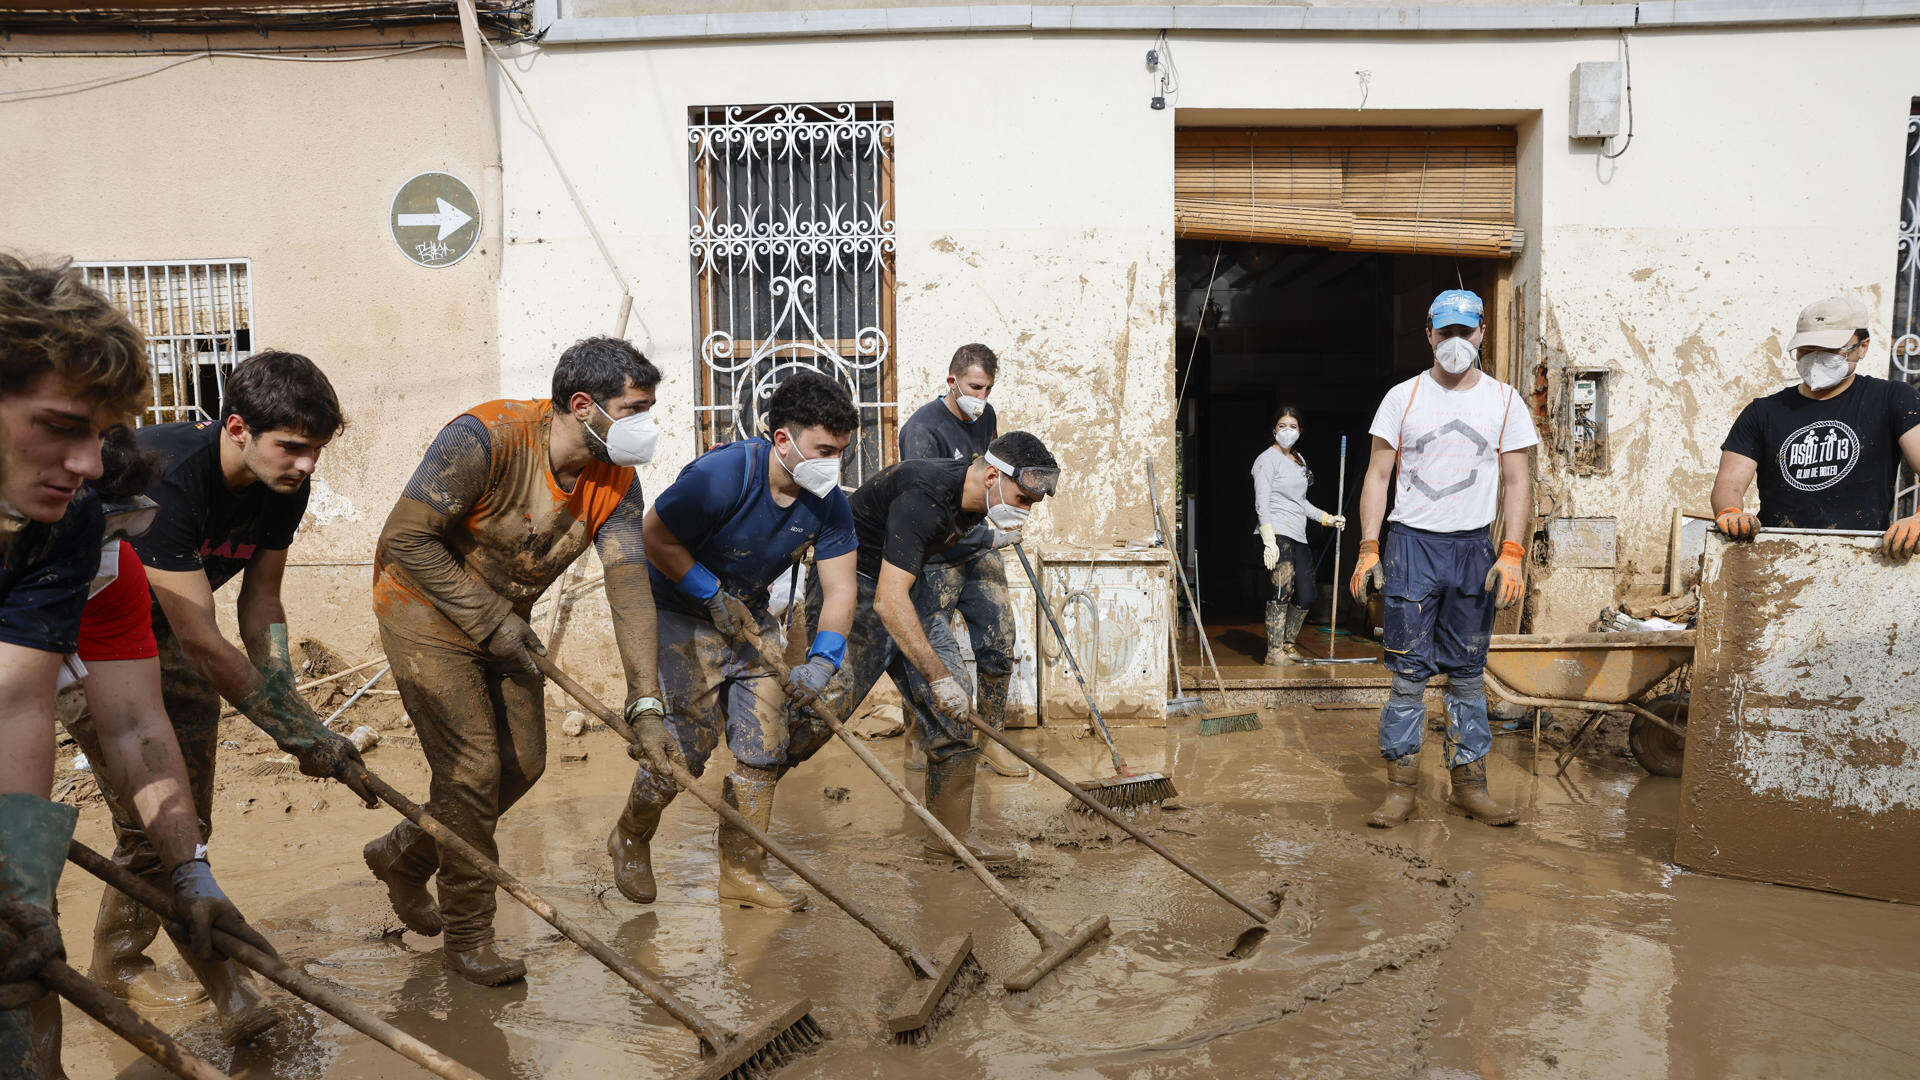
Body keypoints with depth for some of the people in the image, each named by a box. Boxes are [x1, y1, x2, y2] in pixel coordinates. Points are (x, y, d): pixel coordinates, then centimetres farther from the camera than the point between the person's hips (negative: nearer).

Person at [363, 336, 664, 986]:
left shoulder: (614, 483, -11)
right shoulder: (486, 439, -29)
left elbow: (630, 584, -19)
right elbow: (406, 537, -26)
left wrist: (645, 698, -28)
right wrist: (490, 621, -24)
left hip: (505, 620, 7)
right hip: (427, 609, -7)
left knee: (523, 764, 11)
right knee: (472, 768, -9)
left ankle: (403, 854, 36)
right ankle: (467, 939, 9)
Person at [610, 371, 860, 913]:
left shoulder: (829, 504, -12)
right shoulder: (721, 475, -29)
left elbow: (839, 590, -11)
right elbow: (655, 539, -18)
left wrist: (822, 659, -27)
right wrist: (715, 596, -19)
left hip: (750, 615, 6)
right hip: (680, 609, -6)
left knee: (764, 745, 0)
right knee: (688, 740, -9)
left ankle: (742, 874, 15)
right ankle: (629, 839, 20)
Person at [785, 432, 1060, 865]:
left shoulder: (973, 499, -2)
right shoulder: (924, 495, -30)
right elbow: (888, 601, -36)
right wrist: (938, 675, -35)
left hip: (903, 590, 9)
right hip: (850, 586, -9)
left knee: (953, 708, 0)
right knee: (829, 703, -22)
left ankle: (951, 837, 7)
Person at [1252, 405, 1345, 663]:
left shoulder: (1299, 459, 21)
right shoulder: (1267, 460, -4)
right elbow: (1262, 504, -12)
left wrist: (1327, 518, 21)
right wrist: (1269, 542, -21)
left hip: (1298, 537, 8)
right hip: (1276, 534, -8)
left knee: (1307, 595, 4)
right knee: (1283, 590, -17)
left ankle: (1288, 645, 19)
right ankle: (1274, 652, -12)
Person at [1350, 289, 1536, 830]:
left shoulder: (1504, 400, 8)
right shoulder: (1403, 397, 4)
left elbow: (1516, 483, 7)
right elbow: (1377, 476, 4)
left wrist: (1512, 554, -4)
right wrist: (1368, 551, -4)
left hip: (1474, 549, 2)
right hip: (1411, 543, -1)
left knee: (1467, 673, 7)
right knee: (1409, 673, -2)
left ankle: (1470, 783, 17)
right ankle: (1400, 786, 5)